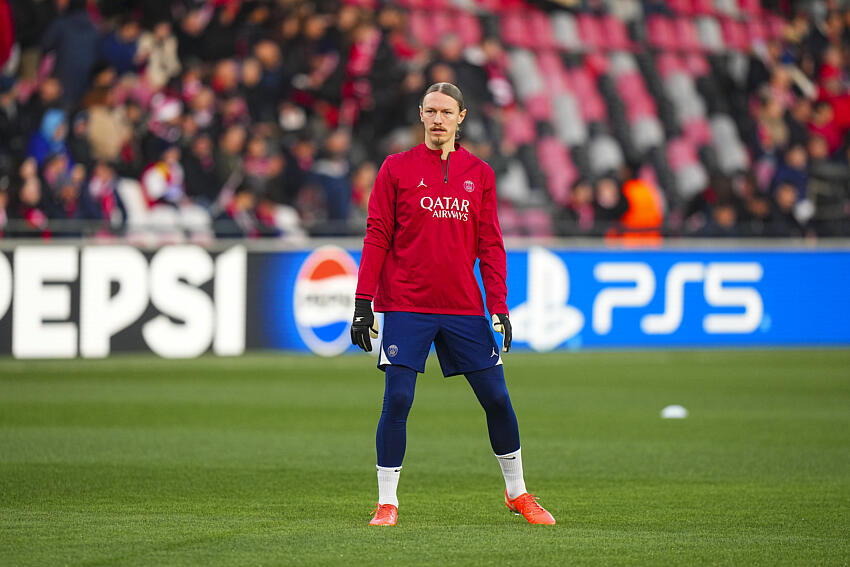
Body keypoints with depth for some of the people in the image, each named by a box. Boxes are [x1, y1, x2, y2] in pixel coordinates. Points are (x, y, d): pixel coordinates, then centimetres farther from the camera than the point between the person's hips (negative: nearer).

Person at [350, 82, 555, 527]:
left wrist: (499, 306, 0)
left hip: (464, 308, 2)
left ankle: (517, 493, 19)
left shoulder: (479, 173, 9)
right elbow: (377, 238, 1)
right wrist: (363, 303, -5)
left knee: (496, 398, 2)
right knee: (397, 400, -9)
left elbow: (490, 245, 9)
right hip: (405, 306, -2)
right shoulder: (397, 168, 3)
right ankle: (387, 502, 2)